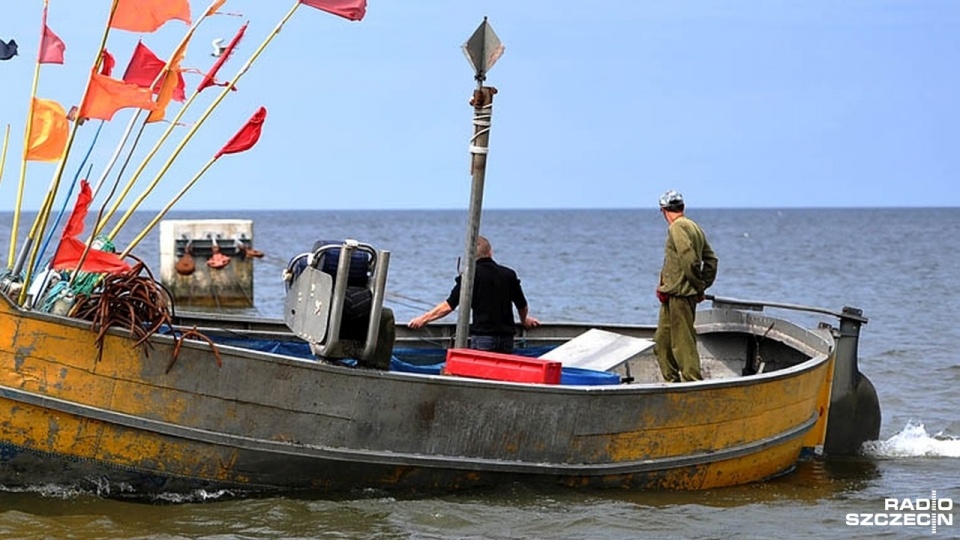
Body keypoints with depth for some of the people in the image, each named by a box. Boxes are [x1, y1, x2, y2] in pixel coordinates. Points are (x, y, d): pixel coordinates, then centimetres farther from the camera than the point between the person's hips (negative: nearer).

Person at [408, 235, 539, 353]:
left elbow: (448, 306, -4)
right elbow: (523, 306, 17)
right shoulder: (509, 274, 8)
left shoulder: (471, 275, -3)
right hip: (506, 338, 4)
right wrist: (525, 320, 40)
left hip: (482, 336, -4)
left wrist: (423, 319, 7)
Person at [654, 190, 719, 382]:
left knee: (683, 342, -7)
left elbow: (690, 260, -22)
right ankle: (672, 381, 21)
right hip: (673, 296, 10)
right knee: (662, 341, 16)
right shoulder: (694, 227, 16)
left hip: (679, 294, -10)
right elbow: (711, 259, 18)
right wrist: (702, 286, 15)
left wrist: (699, 286, -11)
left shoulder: (677, 227, -13)